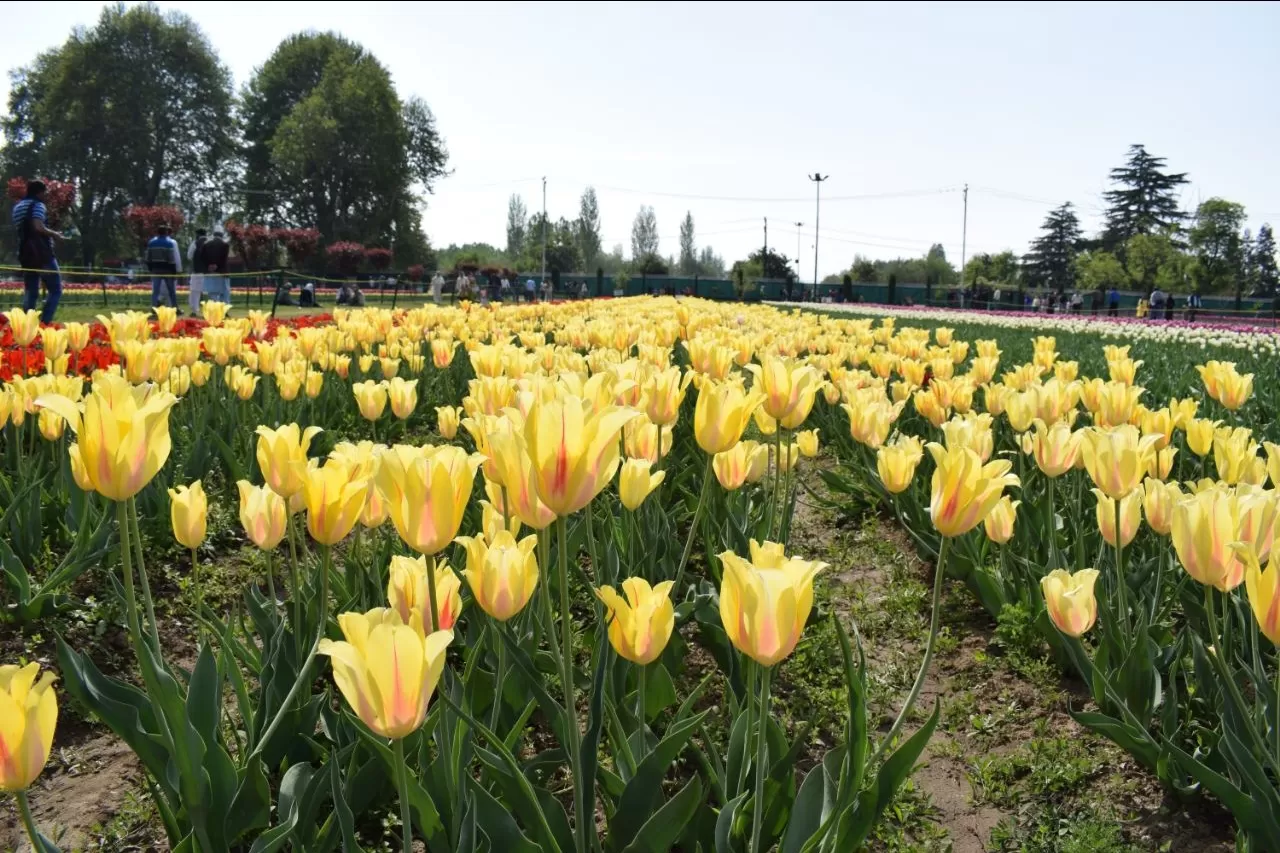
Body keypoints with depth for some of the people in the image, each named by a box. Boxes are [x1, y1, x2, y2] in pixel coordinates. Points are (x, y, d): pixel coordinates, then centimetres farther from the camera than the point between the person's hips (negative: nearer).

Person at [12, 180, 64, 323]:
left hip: (25, 254, 8)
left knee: (30, 293, 10)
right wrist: (54, 234, -5)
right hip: (41, 253, -8)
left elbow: (22, 230, 22)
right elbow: (38, 227, -22)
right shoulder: (37, 205, -6)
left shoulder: (18, 207, 20)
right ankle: (44, 322, -15)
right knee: (55, 290, -3)